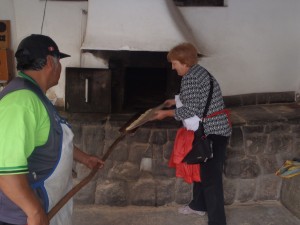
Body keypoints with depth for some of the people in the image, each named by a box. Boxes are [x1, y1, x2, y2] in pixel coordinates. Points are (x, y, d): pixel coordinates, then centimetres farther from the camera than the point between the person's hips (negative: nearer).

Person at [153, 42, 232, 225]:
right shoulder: (199, 72, 12)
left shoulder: (190, 78, -18)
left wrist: (167, 113, -9)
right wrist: (177, 101, 25)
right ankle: (199, 205, 40)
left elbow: (191, 110, -21)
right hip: (212, 129, 11)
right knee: (201, 169, 23)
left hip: (213, 132, -11)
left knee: (210, 177, -6)